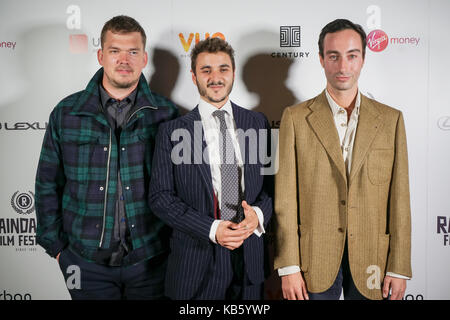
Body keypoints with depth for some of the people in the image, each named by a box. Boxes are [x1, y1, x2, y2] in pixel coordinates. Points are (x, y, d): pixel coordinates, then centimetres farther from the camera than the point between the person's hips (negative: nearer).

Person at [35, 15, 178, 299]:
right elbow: (48, 185, 5)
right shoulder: (66, 113, -1)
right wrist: (55, 245, 2)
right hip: (86, 260, 1)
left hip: (150, 257, 0)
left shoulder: (165, 114, -3)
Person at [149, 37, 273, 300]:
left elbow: (273, 181, 7)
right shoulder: (172, 132, -3)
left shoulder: (258, 123, 4)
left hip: (249, 256, 3)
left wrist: (259, 213, -13)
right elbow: (160, 197, -6)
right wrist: (212, 229, -16)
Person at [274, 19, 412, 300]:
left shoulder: (391, 119, 4)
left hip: (370, 259, 2)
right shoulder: (296, 118, -1)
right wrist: (289, 267, -7)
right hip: (315, 260, -1)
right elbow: (285, 199, -4)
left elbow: (399, 199, 3)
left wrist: (399, 267, 0)